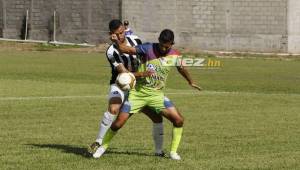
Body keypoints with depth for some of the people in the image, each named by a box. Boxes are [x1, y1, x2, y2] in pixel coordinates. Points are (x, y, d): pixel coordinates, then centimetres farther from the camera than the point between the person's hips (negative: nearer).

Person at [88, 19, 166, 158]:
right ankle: (98, 142, -23)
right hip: (120, 86, -5)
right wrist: (142, 74, -41)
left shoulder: (135, 40, -3)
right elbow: (124, 74, -27)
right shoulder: (111, 52, -20)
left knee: (157, 117, -1)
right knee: (113, 109, -35)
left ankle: (159, 151, 16)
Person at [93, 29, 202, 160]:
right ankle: (103, 146, 19)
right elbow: (128, 50, -21)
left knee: (179, 120, -10)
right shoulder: (148, 49, -13)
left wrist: (191, 82, 35)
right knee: (119, 123, -7)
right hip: (138, 92, -3)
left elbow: (181, 68, 19)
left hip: (156, 95, 3)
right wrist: (117, 42, -41)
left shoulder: (174, 56, -2)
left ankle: (173, 152, 7)